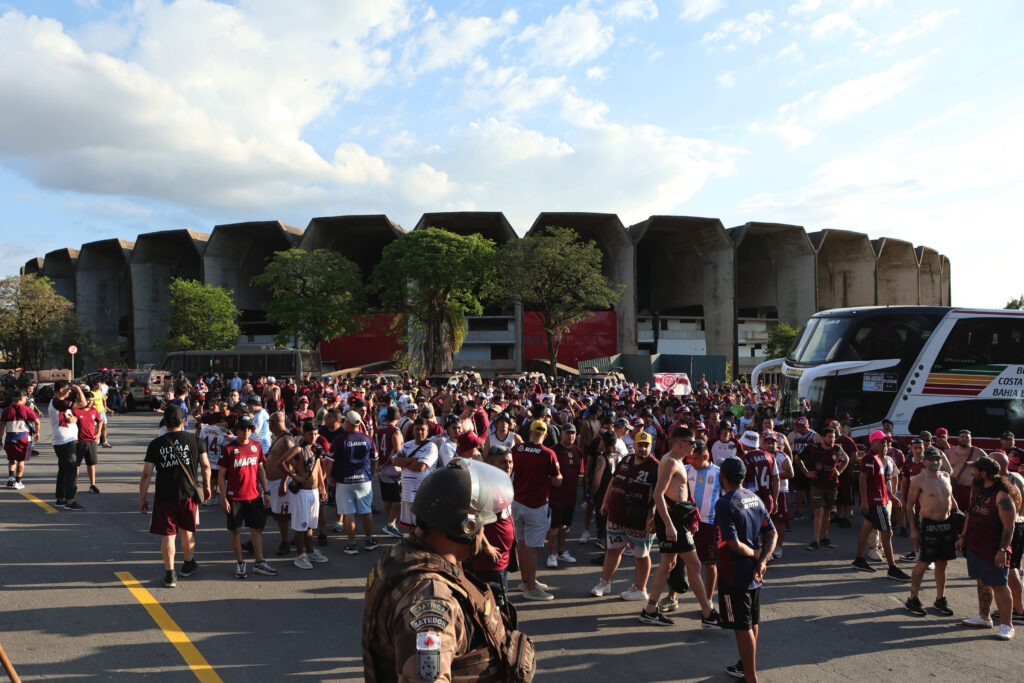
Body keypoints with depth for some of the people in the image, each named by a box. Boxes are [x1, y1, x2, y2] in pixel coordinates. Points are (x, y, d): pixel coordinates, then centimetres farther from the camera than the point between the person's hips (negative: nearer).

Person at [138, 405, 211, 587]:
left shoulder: (155, 444, -1)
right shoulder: (194, 439, 0)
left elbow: (146, 474, -3)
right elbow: (205, 466, 1)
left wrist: (142, 498, 6)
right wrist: (207, 486, 15)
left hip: (165, 495, -1)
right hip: (189, 493, 1)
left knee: (167, 534, 6)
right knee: (187, 531, 19)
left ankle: (170, 574, 7)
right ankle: (189, 565, 36)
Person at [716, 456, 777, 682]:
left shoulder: (724, 504, -20)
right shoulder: (755, 498, 4)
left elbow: (734, 544, -25)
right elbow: (772, 533, 3)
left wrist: (755, 554, -9)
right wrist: (762, 561, -7)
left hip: (734, 576, -8)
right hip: (754, 575, 8)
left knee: (743, 628, 1)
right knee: (752, 623, 21)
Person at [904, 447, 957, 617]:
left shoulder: (946, 477, 10)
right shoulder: (918, 480, -9)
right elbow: (909, 505, -8)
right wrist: (913, 529, -12)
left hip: (947, 524, 6)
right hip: (928, 525, -6)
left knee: (942, 563, 12)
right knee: (923, 563, -3)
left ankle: (940, 599, 25)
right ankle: (912, 600, 9)